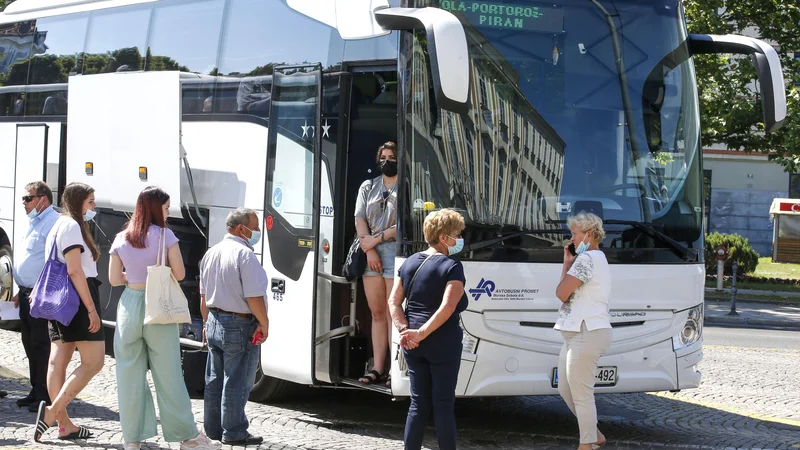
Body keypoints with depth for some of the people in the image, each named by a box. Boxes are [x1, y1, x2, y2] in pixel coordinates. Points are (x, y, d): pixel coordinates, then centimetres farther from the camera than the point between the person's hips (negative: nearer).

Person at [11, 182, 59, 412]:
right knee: (30, 343, 13)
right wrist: (21, 291, 23)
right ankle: (36, 391, 21)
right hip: (27, 293, 10)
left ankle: (46, 396, -2)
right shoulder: (34, 223, 19)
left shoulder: (53, 223, -14)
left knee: (41, 344, -7)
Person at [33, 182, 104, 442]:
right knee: (93, 362, -10)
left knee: (58, 362, 3)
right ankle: (53, 411, -18)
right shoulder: (72, 227, -10)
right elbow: (74, 271, -18)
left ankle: (65, 425, 4)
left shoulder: (59, 226, 21)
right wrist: (91, 309, -21)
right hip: (78, 298, -10)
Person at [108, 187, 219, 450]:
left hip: (129, 307, 3)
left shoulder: (121, 239, 5)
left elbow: (114, 279, 8)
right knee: (168, 374, 2)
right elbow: (179, 273, -4)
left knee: (130, 376, 6)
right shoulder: (164, 235, -6)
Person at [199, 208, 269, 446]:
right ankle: (233, 433, 4)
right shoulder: (244, 254, -18)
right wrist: (264, 323, -10)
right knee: (236, 382, -1)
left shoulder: (211, 253, 10)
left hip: (214, 323, 9)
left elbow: (204, 295, 17)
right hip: (239, 326, -8)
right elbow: (254, 297, -22)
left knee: (214, 380, 15)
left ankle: (213, 429, 24)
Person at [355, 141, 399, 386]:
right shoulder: (368, 187, 16)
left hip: (395, 251, -5)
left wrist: (376, 239, -9)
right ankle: (378, 368, 8)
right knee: (377, 313, 6)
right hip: (371, 254, 5)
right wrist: (369, 250, -4)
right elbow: (360, 220, 9)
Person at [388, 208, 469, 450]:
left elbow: (394, 302, 5)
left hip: (413, 346, 6)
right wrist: (422, 333, -19)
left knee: (418, 403, 12)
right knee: (443, 404, 3)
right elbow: (447, 307, -21)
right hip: (443, 344, -6)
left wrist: (405, 330, -5)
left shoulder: (409, 263, 10)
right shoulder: (452, 267, -10)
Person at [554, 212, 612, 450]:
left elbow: (562, 293, -12)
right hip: (580, 333, 11)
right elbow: (568, 292, 17)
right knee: (566, 390, 17)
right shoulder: (597, 259, 22)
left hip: (586, 334, -11)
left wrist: (567, 264, 2)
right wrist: (568, 263, 10)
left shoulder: (587, 259, -12)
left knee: (581, 393, -6)